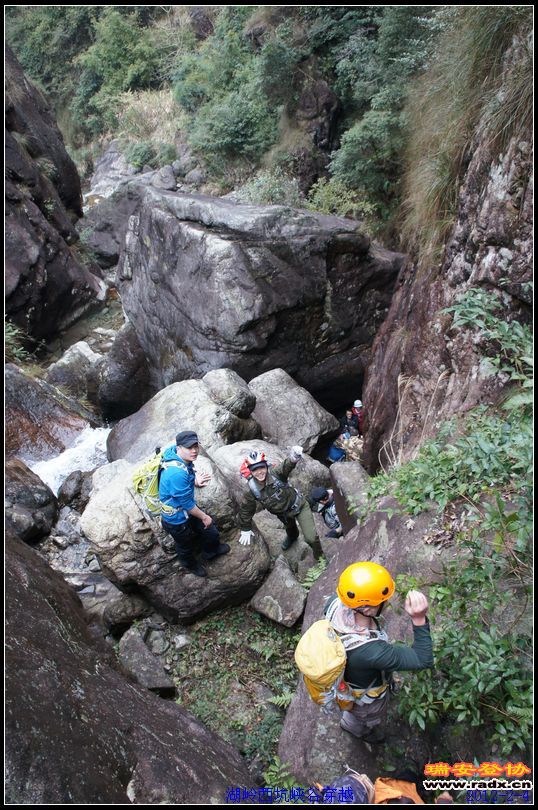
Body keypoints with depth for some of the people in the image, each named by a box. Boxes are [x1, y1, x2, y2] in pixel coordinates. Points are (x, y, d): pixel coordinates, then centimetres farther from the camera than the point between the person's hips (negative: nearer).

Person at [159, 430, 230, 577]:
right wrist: (204, 517, -13)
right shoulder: (177, 474, -41)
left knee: (211, 532, 24)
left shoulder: (184, 459, -12)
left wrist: (196, 481, -9)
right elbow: (187, 503, -29)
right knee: (186, 545, 22)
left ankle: (211, 551, 56)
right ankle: (190, 564, 54)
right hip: (177, 519, -8)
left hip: (188, 510, 8)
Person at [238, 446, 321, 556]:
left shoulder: (275, 474, -30)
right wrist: (245, 530, 0)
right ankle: (292, 536, 73)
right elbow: (245, 510, -7)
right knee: (290, 528, 36)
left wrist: (293, 458, -76)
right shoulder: (253, 490, -21)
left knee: (311, 538, -10)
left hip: (299, 506, -4)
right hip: (284, 514, 4)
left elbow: (286, 466, -53)